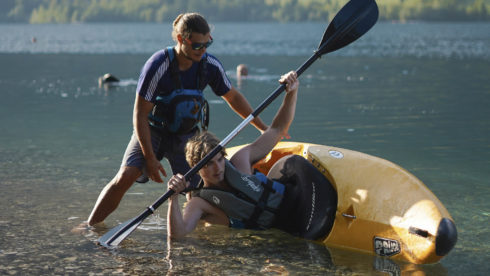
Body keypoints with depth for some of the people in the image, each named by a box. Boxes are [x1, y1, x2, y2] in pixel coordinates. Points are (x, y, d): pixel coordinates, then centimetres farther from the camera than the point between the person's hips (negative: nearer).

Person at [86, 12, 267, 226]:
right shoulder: (157, 66, -26)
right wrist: (150, 158, -21)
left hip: (186, 135, 3)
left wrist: (263, 127, 6)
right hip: (153, 130, -3)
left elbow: (233, 98, 4)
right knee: (125, 177, -21)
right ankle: (90, 227, -8)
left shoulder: (210, 65, -13)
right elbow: (140, 115, -20)